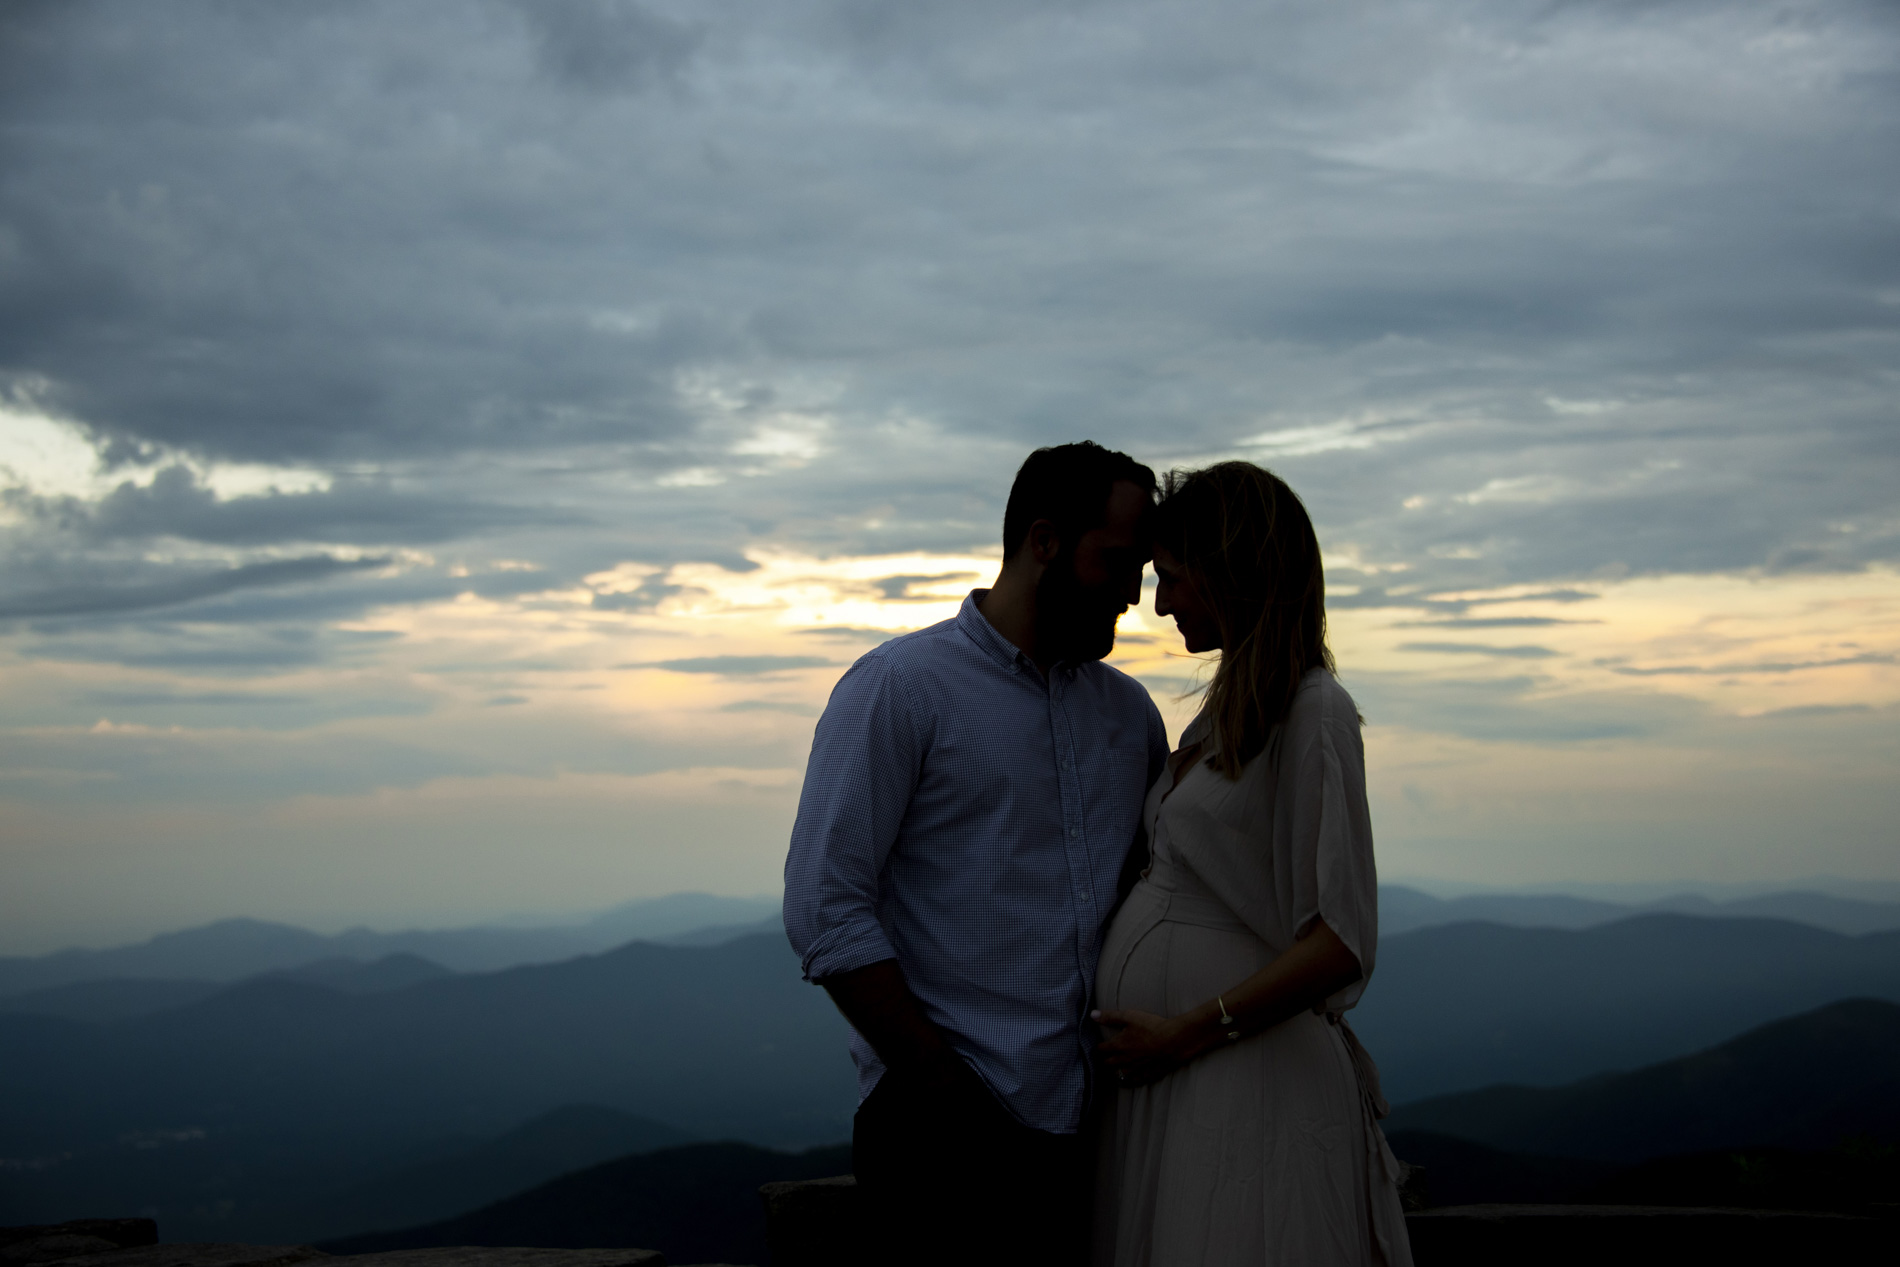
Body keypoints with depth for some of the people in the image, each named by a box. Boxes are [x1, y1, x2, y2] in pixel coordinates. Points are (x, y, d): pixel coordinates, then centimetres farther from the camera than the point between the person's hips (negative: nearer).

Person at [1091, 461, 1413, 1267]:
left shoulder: (1313, 711, -12)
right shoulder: (1223, 714, 14)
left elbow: (1341, 945, -18)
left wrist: (1186, 1033, -15)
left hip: (1243, 1077, -8)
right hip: (1153, 1075, 8)